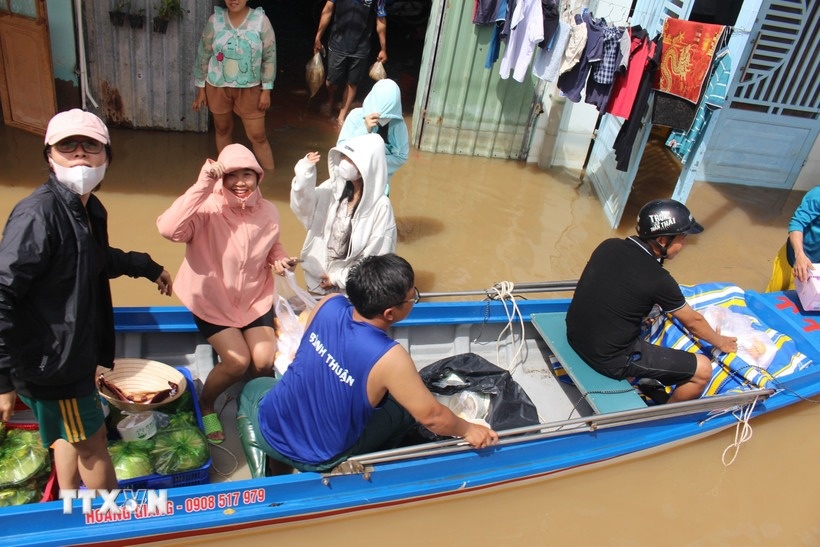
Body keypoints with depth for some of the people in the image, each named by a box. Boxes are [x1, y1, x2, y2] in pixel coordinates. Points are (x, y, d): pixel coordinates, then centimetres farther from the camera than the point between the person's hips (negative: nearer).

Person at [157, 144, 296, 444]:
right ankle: (205, 405, 19)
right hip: (212, 298, -4)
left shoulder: (268, 211, -8)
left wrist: (280, 259, -12)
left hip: (255, 296, 4)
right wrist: (202, 186, -40)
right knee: (237, 361, -13)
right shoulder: (208, 208, -21)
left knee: (265, 361, -7)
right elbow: (168, 229, -40)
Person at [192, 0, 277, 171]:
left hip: (249, 88, -2)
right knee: (223, 130, 15)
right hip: (218, 87, 2)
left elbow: (269, 57, -6)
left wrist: (266, 90, -8)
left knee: (258, 135, 0)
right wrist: (201, 89, 2)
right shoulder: (215, 20, -6)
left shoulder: (260, 20, -10)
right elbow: (203, 55, 1)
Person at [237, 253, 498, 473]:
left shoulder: (329, 304, -18)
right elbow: (432, 416, -19)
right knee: (404, 404, 11)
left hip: (269, 429, 3)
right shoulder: (389, 358, -31)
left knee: (253, 386, 36)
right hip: (318, 460, -3)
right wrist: (468, 429, 0)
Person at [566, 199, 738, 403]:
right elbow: (693, 321, 1)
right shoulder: (658, 280, -17)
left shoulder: (609, 246, -2)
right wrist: (721, 343, 21)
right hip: (610, 361, -7)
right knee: (703, 370, 3)